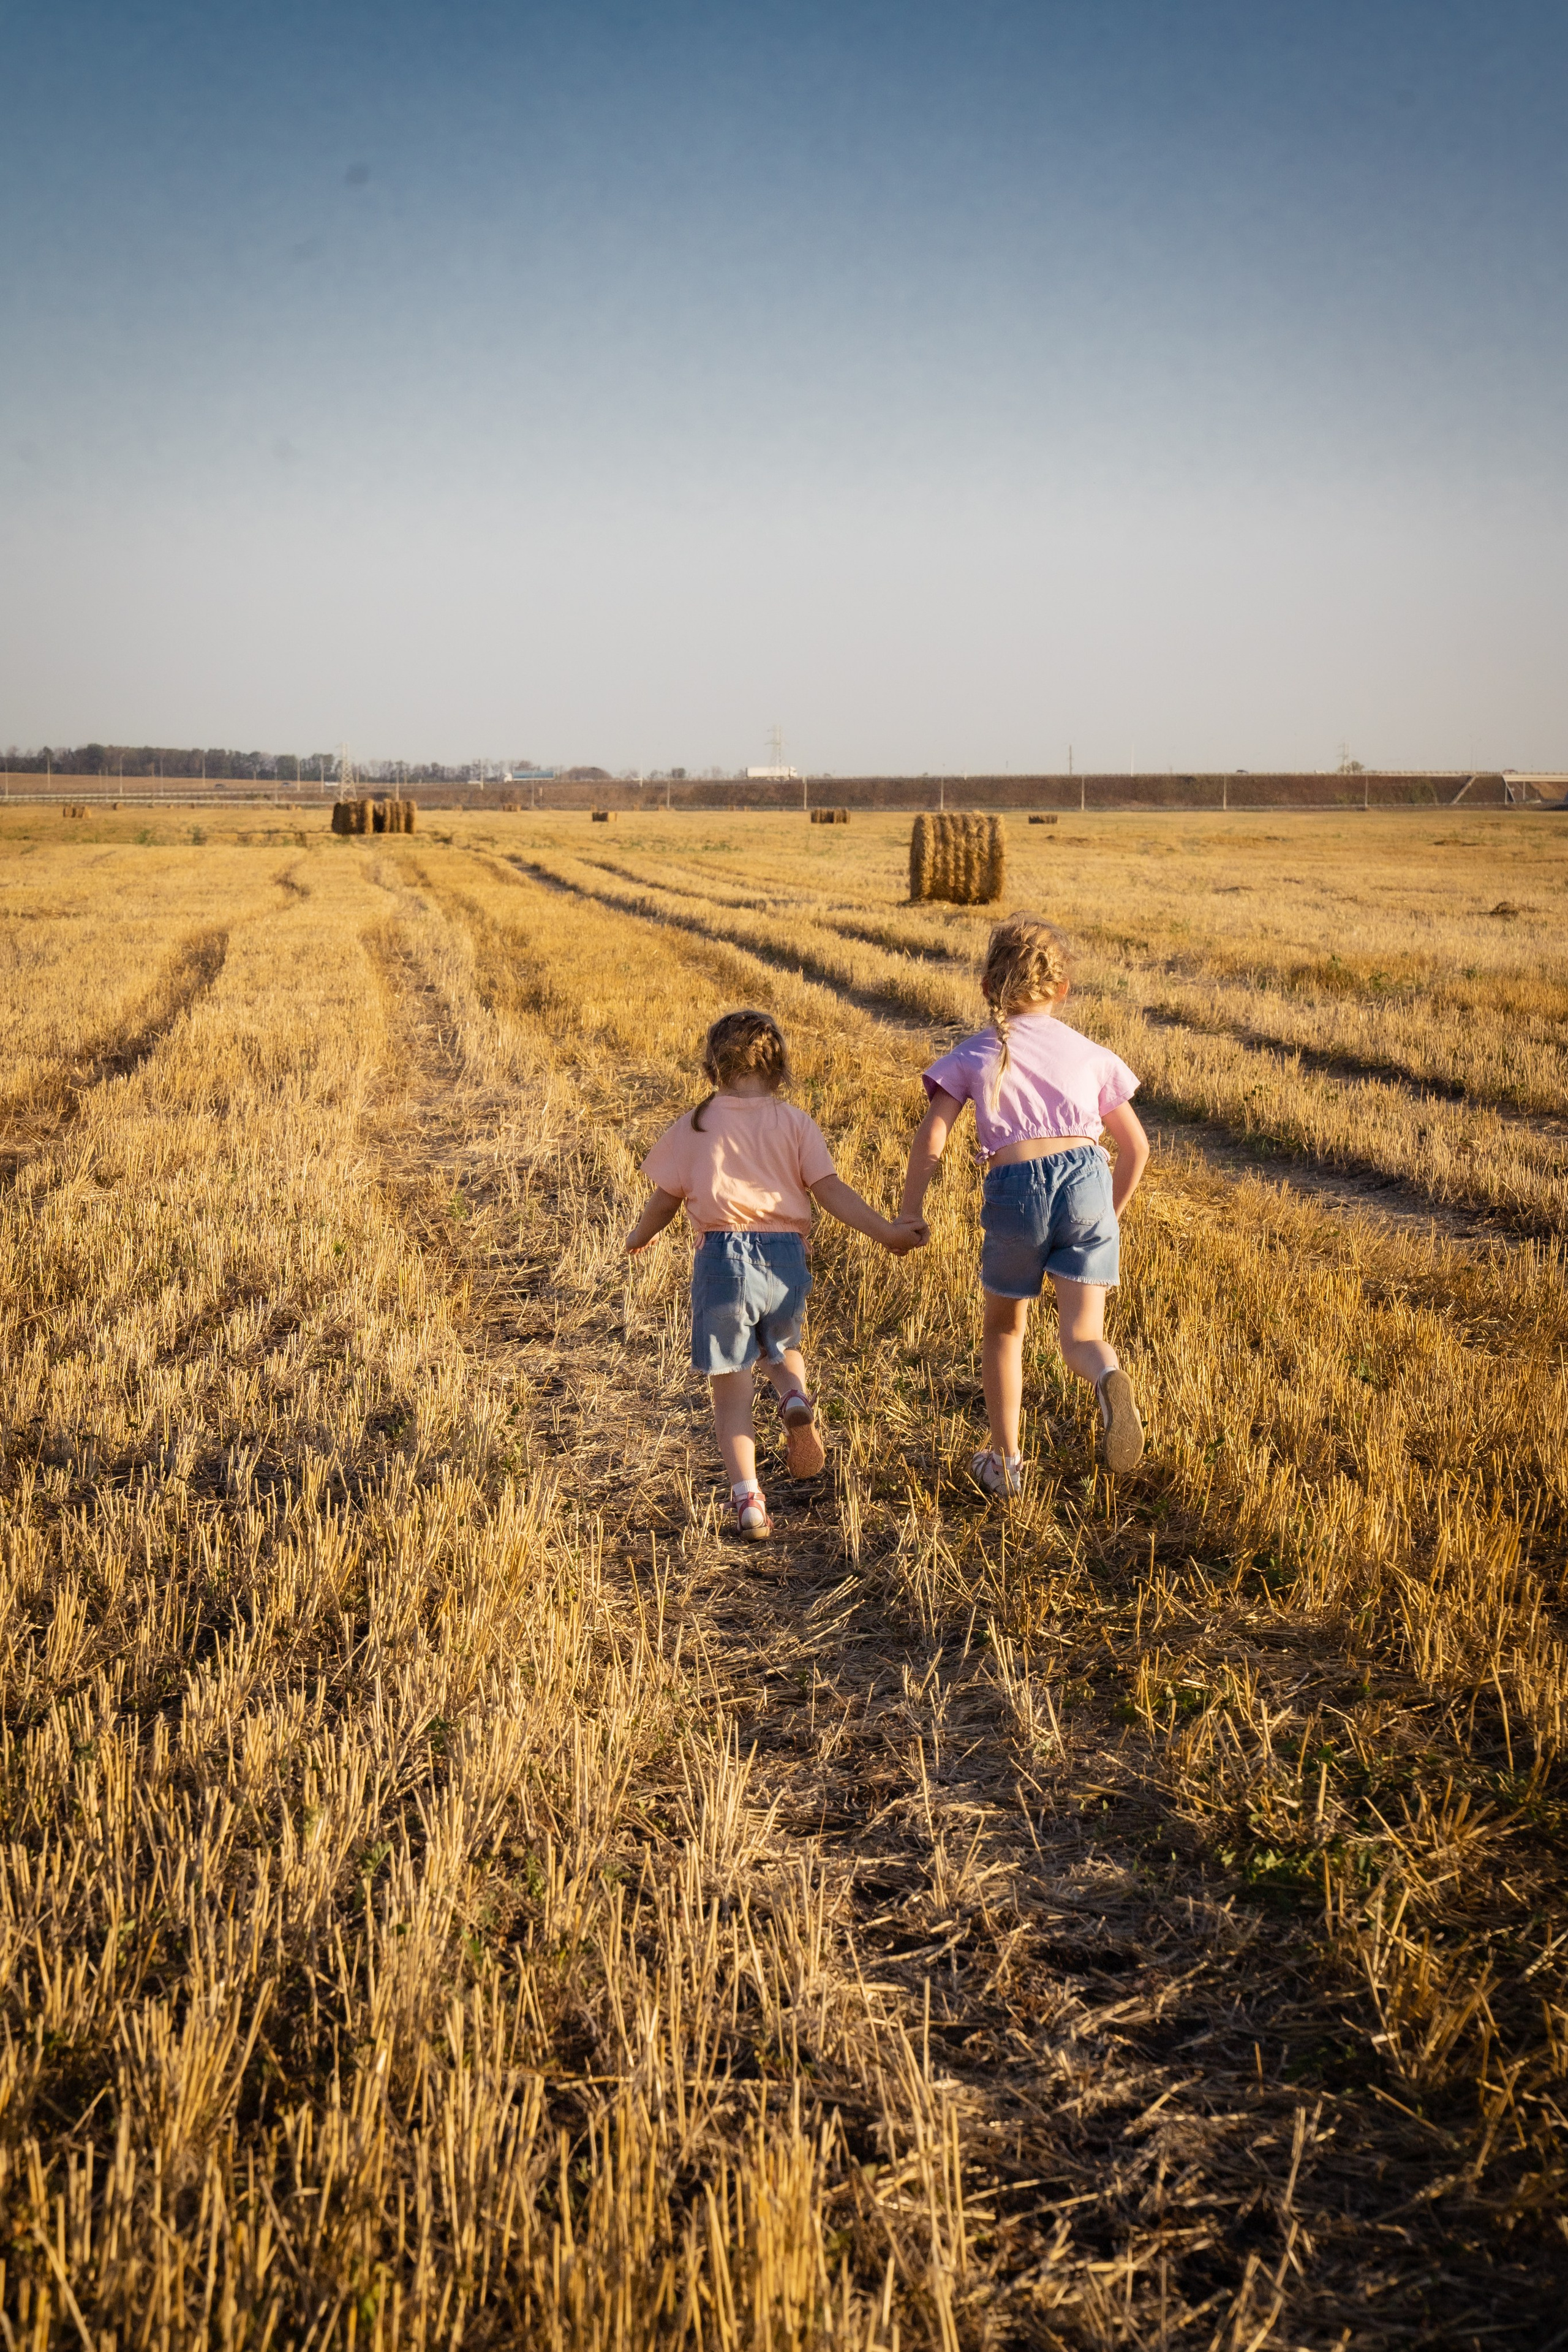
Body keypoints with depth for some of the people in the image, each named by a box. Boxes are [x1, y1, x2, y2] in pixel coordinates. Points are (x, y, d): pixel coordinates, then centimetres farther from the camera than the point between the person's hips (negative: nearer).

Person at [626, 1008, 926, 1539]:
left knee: (729, 1387, 6)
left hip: (723, 1254, -2)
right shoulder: (795, 1124, 7)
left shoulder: (695, 1127, 6)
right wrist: (887, 1232, -2)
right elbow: (830, 1191, -3)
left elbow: (666, 1199, 10)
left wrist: (639, 1236, 29)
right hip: (786, 1256, 2)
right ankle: (796, 1399, -3)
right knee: (781, 1345, 30)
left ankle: (747, 1498, -4)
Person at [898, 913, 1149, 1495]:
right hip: (1085, 1180, 1)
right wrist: (1111, 1215, 33)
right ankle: (1108, 1377, -36)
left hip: (1015, 1191, -1)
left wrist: (909, 1214, 9)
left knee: (1004, 1328, 22)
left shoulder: (974, 1056, 12)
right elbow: (1136, 1148, 20)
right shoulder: (1091, 1055, 18)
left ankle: (1005, 1463, 26)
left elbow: (931, 1140, 0)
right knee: (1081, 1337, 1)